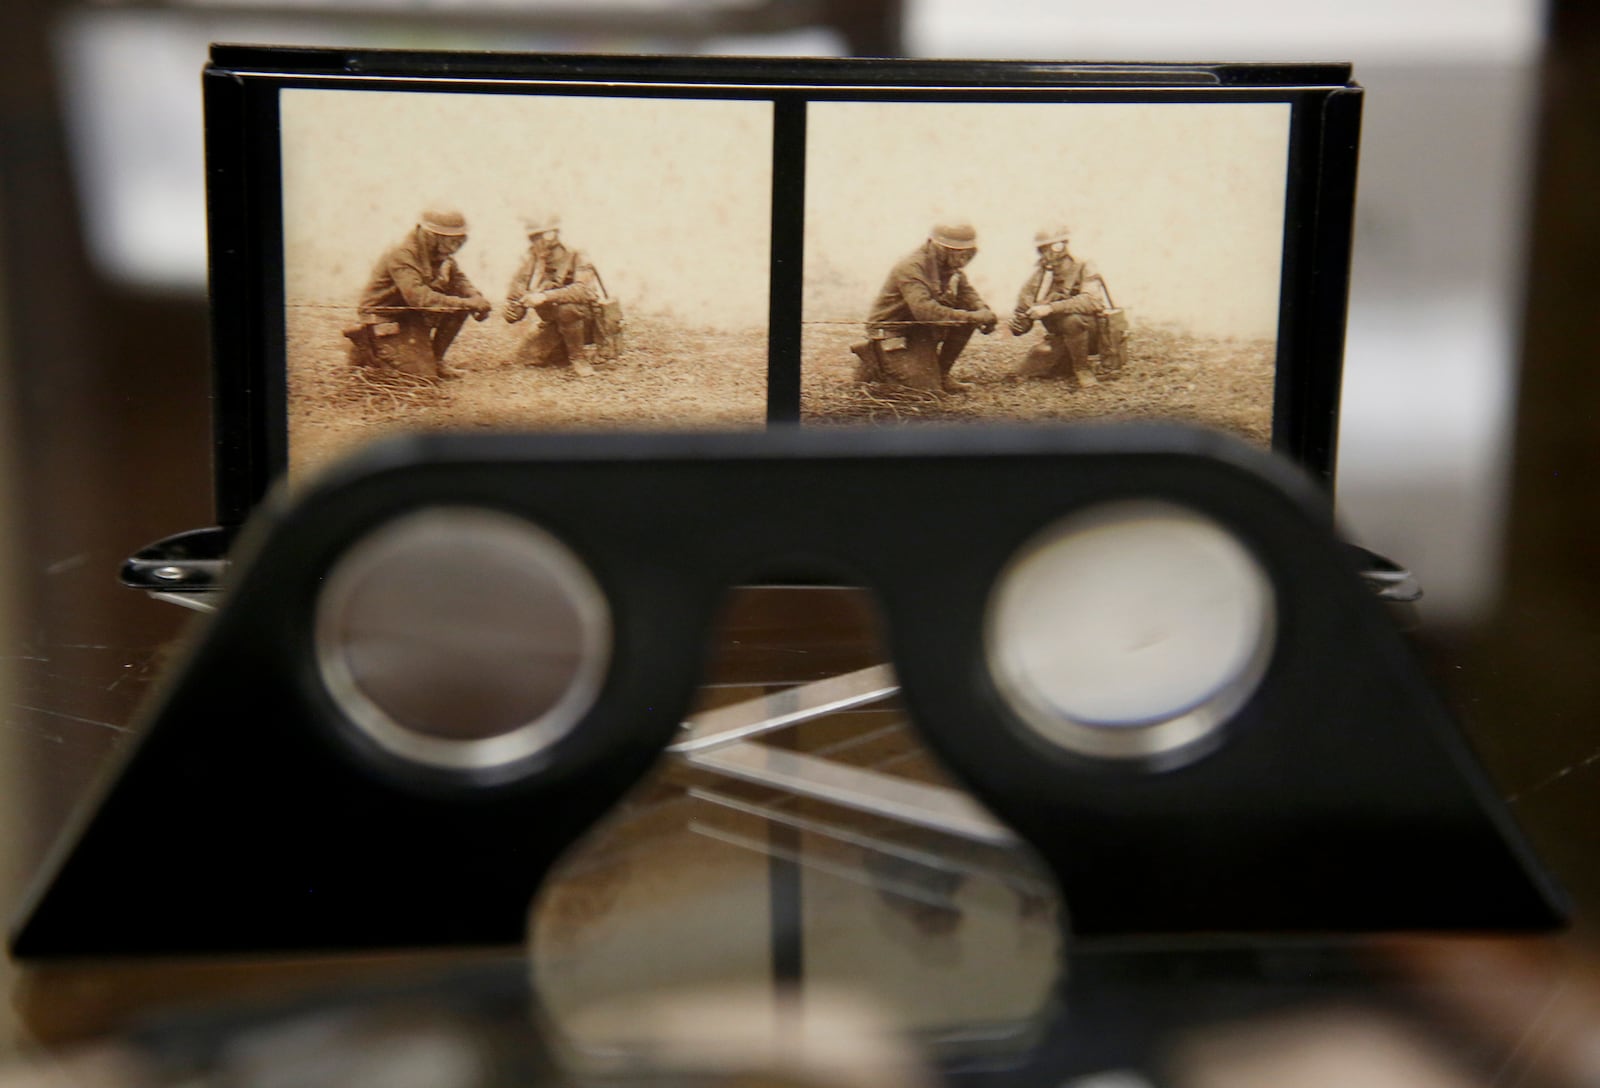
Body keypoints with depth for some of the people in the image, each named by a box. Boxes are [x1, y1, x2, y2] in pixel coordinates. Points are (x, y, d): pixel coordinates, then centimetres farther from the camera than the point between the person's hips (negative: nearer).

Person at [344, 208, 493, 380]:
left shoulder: (440, 255, 1)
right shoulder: (402, 256, -25)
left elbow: (460, 281, 5)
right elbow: (419, 297, -37)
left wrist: (477, 300, -20)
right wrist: (468, 303, -38)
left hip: (413, 315, 8)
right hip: (384, 319, -8)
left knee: (460, 309, -9)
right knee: (424, 375, -17)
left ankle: (435, 361, 3)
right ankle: (366, 349, 2)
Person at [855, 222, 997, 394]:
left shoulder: (950, 267, 0)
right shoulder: (911, 268, -26)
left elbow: (968, 294, 4)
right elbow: (923, 309, -38)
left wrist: (984, 313, -21)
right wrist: (972, 317, -40)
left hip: (920, 329, 8)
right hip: (891, 333, -8)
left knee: (967, 322, -11)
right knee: (928, 390, -16)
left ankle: (941, 375, 1)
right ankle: (874, 363, 2)